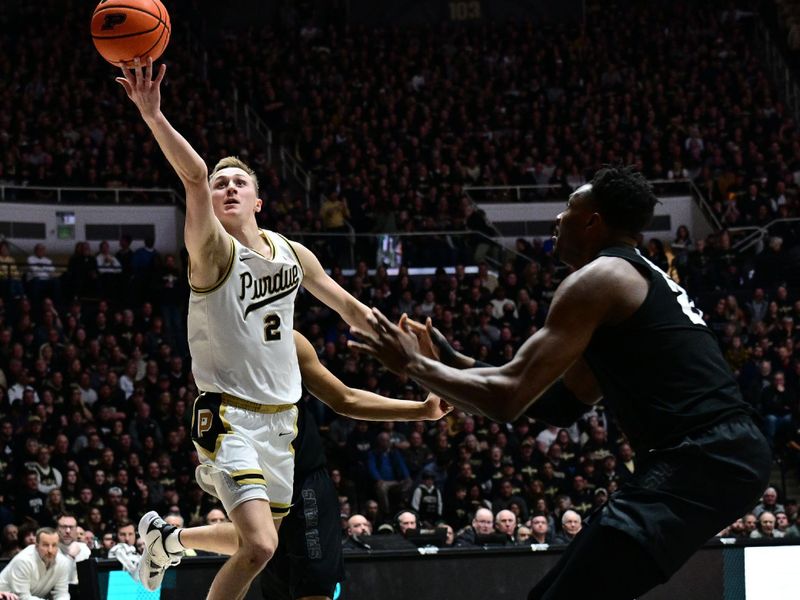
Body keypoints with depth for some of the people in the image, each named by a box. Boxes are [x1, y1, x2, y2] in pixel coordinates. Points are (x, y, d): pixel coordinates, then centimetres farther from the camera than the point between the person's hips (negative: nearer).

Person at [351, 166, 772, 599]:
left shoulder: (597, 278, -5)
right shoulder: (642, 279, 25)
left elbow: (507, 397, -12)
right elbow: (560, 404, 30)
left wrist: (413, 364, 3)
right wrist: (441, 365, 29)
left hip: (699, 459, -10)